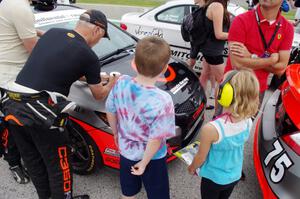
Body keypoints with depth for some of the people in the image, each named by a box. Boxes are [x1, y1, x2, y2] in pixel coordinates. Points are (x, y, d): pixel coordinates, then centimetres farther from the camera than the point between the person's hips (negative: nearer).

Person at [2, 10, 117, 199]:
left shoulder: (52, 32, 11)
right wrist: (111, 84, 29)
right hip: (40, 112, -8)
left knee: (33, 162, 23)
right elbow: (99, 94, 7)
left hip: (13, 105, 8)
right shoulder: (88, 55, -6)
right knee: (58, 166, 13)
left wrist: (92, 76, 31)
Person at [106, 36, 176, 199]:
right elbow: (156, 139, -26)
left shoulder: (121, 83, -18)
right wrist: (144, 163, -10)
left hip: (126, 151, 5)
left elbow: (110, 112, -4)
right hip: (152, 158, -4)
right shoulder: (162, 100, -32)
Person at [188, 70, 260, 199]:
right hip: (234, 176, 4)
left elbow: (200, 157, -20)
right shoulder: (248, 122, -19)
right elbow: (235, 148, -1)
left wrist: (192, 168, 2)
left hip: (213, 178, -4)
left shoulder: (211, 129, -36)